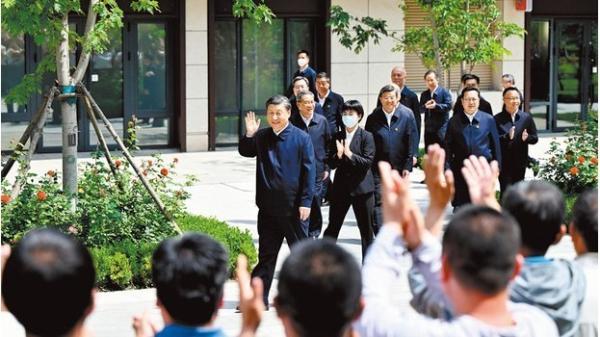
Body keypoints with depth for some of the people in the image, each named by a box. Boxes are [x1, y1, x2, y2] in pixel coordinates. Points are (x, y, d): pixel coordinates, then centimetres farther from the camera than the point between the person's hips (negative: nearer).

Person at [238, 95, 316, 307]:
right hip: (268, 208, 4)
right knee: (266, 254, 10)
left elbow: (309, 172, -8)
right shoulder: (262, 137, 5)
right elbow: (244, 151, 17)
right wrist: (249, 134, -3)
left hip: (293, 208, -4)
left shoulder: (301, 138, -7)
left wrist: (305, 202, -11)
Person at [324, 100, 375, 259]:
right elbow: (331, 163, 3)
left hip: (361, 187, -3)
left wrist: (350, 154, -23)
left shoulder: (366, 136, -4)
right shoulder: (337, 137, 6)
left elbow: (368, 162, -13)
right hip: (341, 187, 3)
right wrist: (338, 155, -17)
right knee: (332, 227, 8)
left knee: (366, 229, 6)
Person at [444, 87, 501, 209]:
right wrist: (449, 165, 0)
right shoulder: (454, 121, 6)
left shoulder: (488, 120, 5)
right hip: (460, 169, 1)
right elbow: (448, 144, 7)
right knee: (460, 205, 3)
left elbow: (495, 144, 7)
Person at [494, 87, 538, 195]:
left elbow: (535, 138, 8)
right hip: (504, 163, -4)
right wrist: (507, 137, -26)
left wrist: (527, 137, -14)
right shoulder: (497, 119, -4)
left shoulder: (526, 117, 7)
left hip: (520, 163, 4)